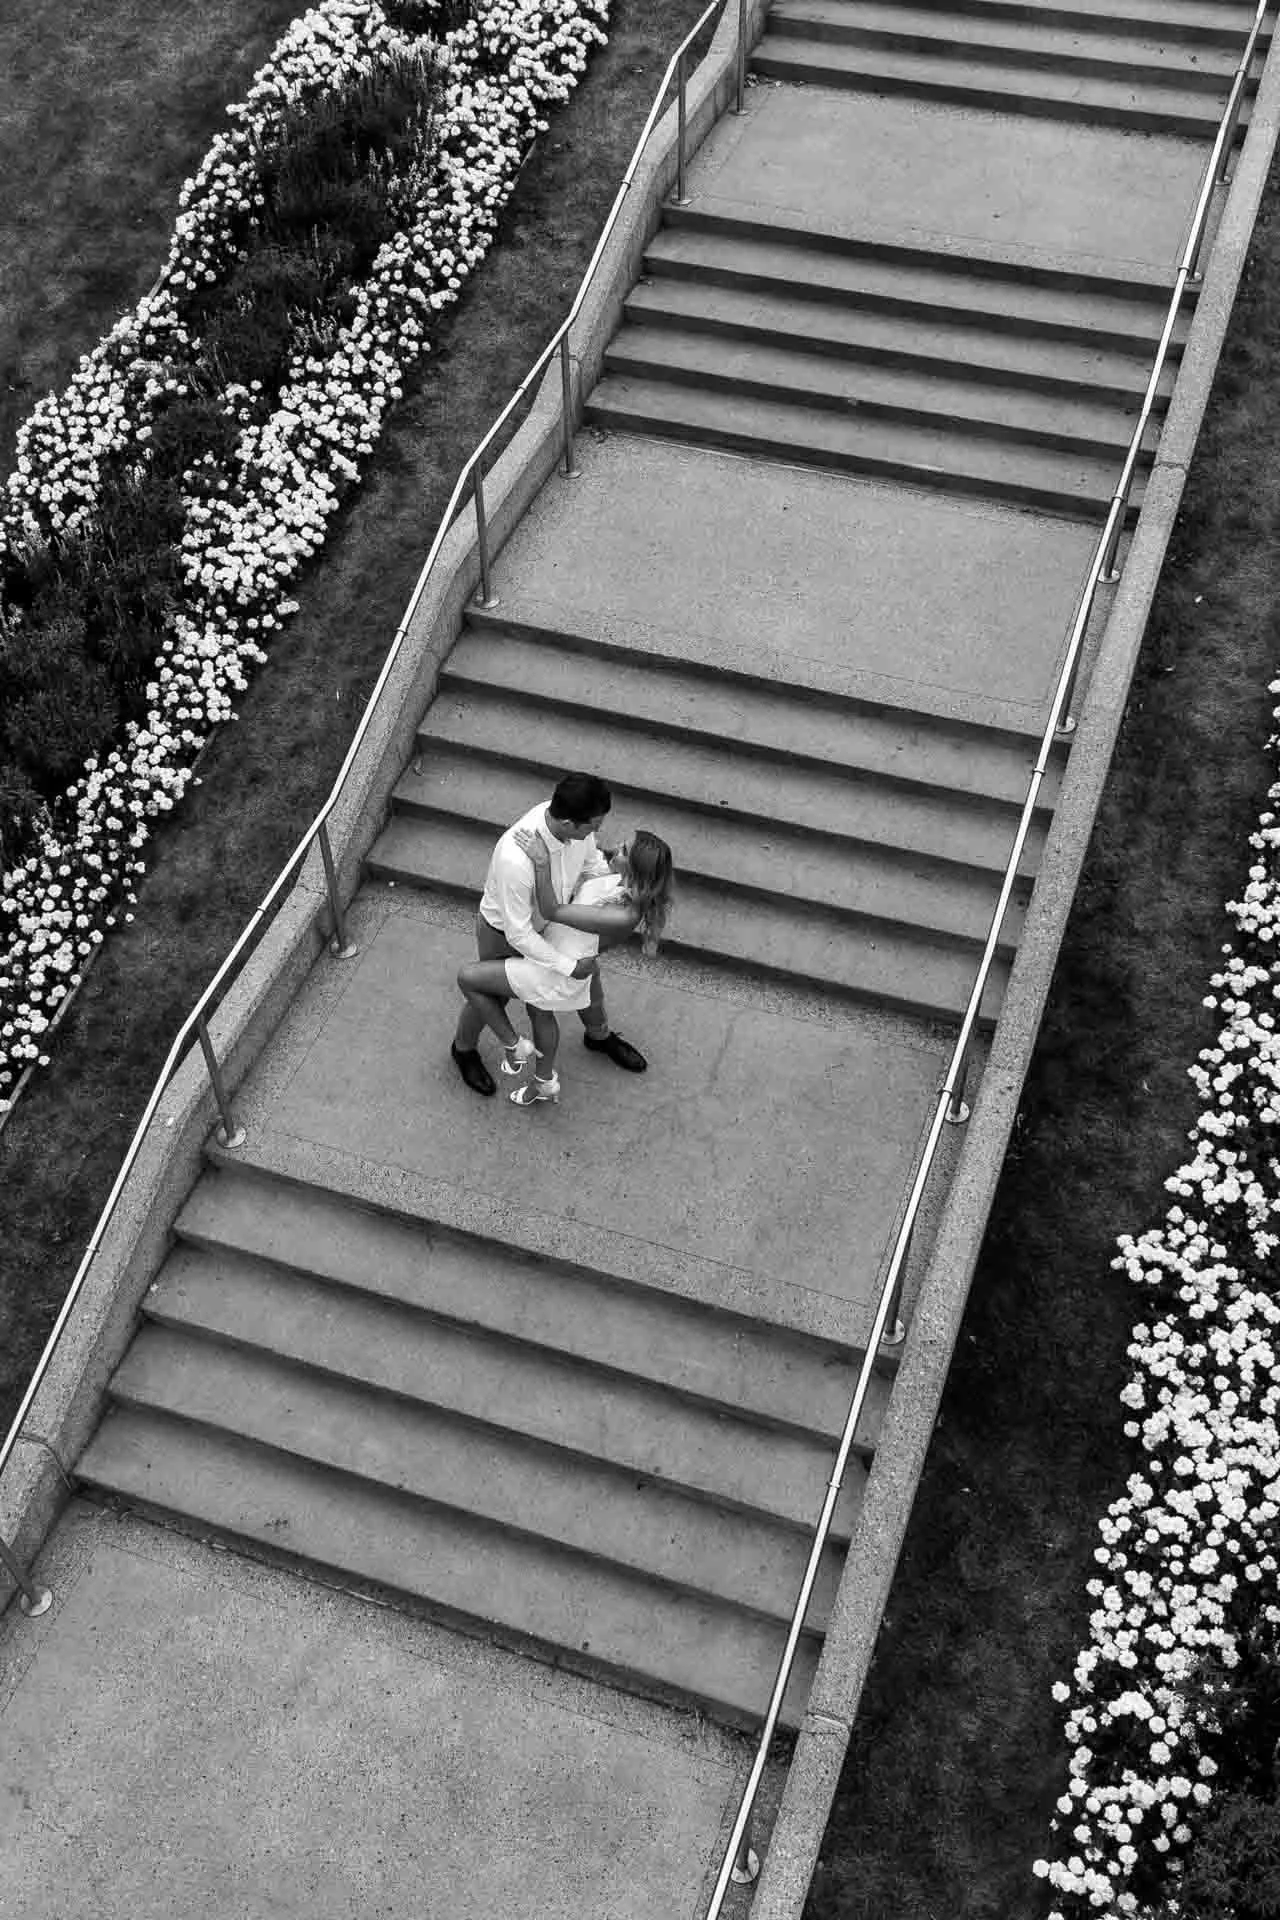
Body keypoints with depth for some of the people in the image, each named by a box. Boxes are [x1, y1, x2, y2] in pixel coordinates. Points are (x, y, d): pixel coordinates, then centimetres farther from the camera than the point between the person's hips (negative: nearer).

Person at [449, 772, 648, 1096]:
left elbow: (592, 863, -3)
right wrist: (569, 966, -28)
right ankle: (464, 1049, 54)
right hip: (503, 933, -6)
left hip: (553, 920, 6)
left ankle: (599, 1035, 57)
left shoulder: (576, 826, -27)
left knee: (588, 975, 25)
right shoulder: (515, 859, -47)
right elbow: (518, 935, -35)